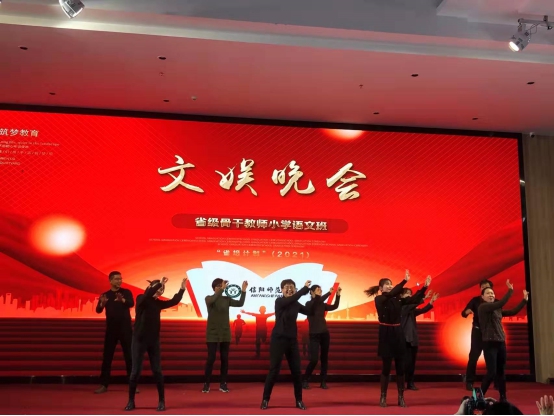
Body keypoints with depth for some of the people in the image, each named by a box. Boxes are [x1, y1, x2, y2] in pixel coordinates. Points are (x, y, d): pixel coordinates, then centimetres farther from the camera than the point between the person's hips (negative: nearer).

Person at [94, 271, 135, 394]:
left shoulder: (126, 292, 0)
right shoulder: (105, 295, 4)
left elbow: (131, 303, -19)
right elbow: (98, 310, -9)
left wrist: (123, 300, -41)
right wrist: (102, 304, -32)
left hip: (126, 329, -1)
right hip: (111, 329, 1)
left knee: (129, 356, 1)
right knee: (107, 357, 3)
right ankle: (103, 385, 10)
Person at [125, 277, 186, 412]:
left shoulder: (158, 303, 7)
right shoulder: (141, 299, -6)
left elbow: (173, 302, 2)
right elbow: (148, 295, -28)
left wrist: (182, 290, -7)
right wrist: (160, 284, -35)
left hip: (154, 340, 4)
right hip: (139, 339, -4)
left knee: (157, 371, 2)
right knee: (136, 371, 0)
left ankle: (161, 401, 9)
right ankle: (131, 401, 12)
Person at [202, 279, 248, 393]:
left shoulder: (227, 299, 4)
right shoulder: (208, 298, -4)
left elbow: (240, 303, -5)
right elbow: (213, 300, -28)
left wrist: (243, 291, -15)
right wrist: (222, 289, -36)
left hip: (225, 333, 3)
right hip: (212, 333, -3)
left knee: (224, 359, 4)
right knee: (211, 358, -5)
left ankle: (223, 384, 12)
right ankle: (206, 384, 6)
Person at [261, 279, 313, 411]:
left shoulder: (296, 304, 7)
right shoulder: (279, 301, -8)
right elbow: (291, 299, -28)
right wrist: (305, 288, -30)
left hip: (292, 340, 5)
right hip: (278, 339, -5)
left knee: (297, 371, 5)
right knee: (274, 370, -3)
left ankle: (299, 400, 17)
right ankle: (265, 399, 10)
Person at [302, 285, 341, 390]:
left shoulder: (322, 305, 7)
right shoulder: (309, 304, -9)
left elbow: (335, 306, 2)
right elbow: (318, 299, -28)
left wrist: (338, 295, -7)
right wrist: (329, 292, -28)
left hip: (325, 334, 5)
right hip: (314, 335, -5)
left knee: (324, 358, 6)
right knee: (314, 360, -10)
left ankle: (323, 382, 14)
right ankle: (305, 381, 6)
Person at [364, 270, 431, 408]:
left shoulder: (398, 299, 7)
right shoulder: (379, 299, -7)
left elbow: (414, 300, -1)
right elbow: (391, 294, -25)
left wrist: (424, 287, -11)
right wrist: (404, 281, -31)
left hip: (398, 333, 5)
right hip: (386, 334, -5)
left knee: (400, 366, 5)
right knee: (387, 366, -1)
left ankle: (401, 397, 12)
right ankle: (383, 397, 10)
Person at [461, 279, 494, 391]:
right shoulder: (475, 300, 0)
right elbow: (463, 313, -7)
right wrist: (467, 311, -30)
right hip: (478, 331, -2)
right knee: (473, 356, -5)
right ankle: (469, 382, 0)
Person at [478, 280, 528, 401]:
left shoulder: (497, 310, 14)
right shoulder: (483, 307, -9)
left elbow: (513, 312, 16)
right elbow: (501, 303, -22)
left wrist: (524, 300, 15)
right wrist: (510, 290, -19)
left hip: (501, 343, 7)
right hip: (489, 343, -7)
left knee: (501, 372, 10)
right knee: (492, 372, -12)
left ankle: (503, 398, 18)